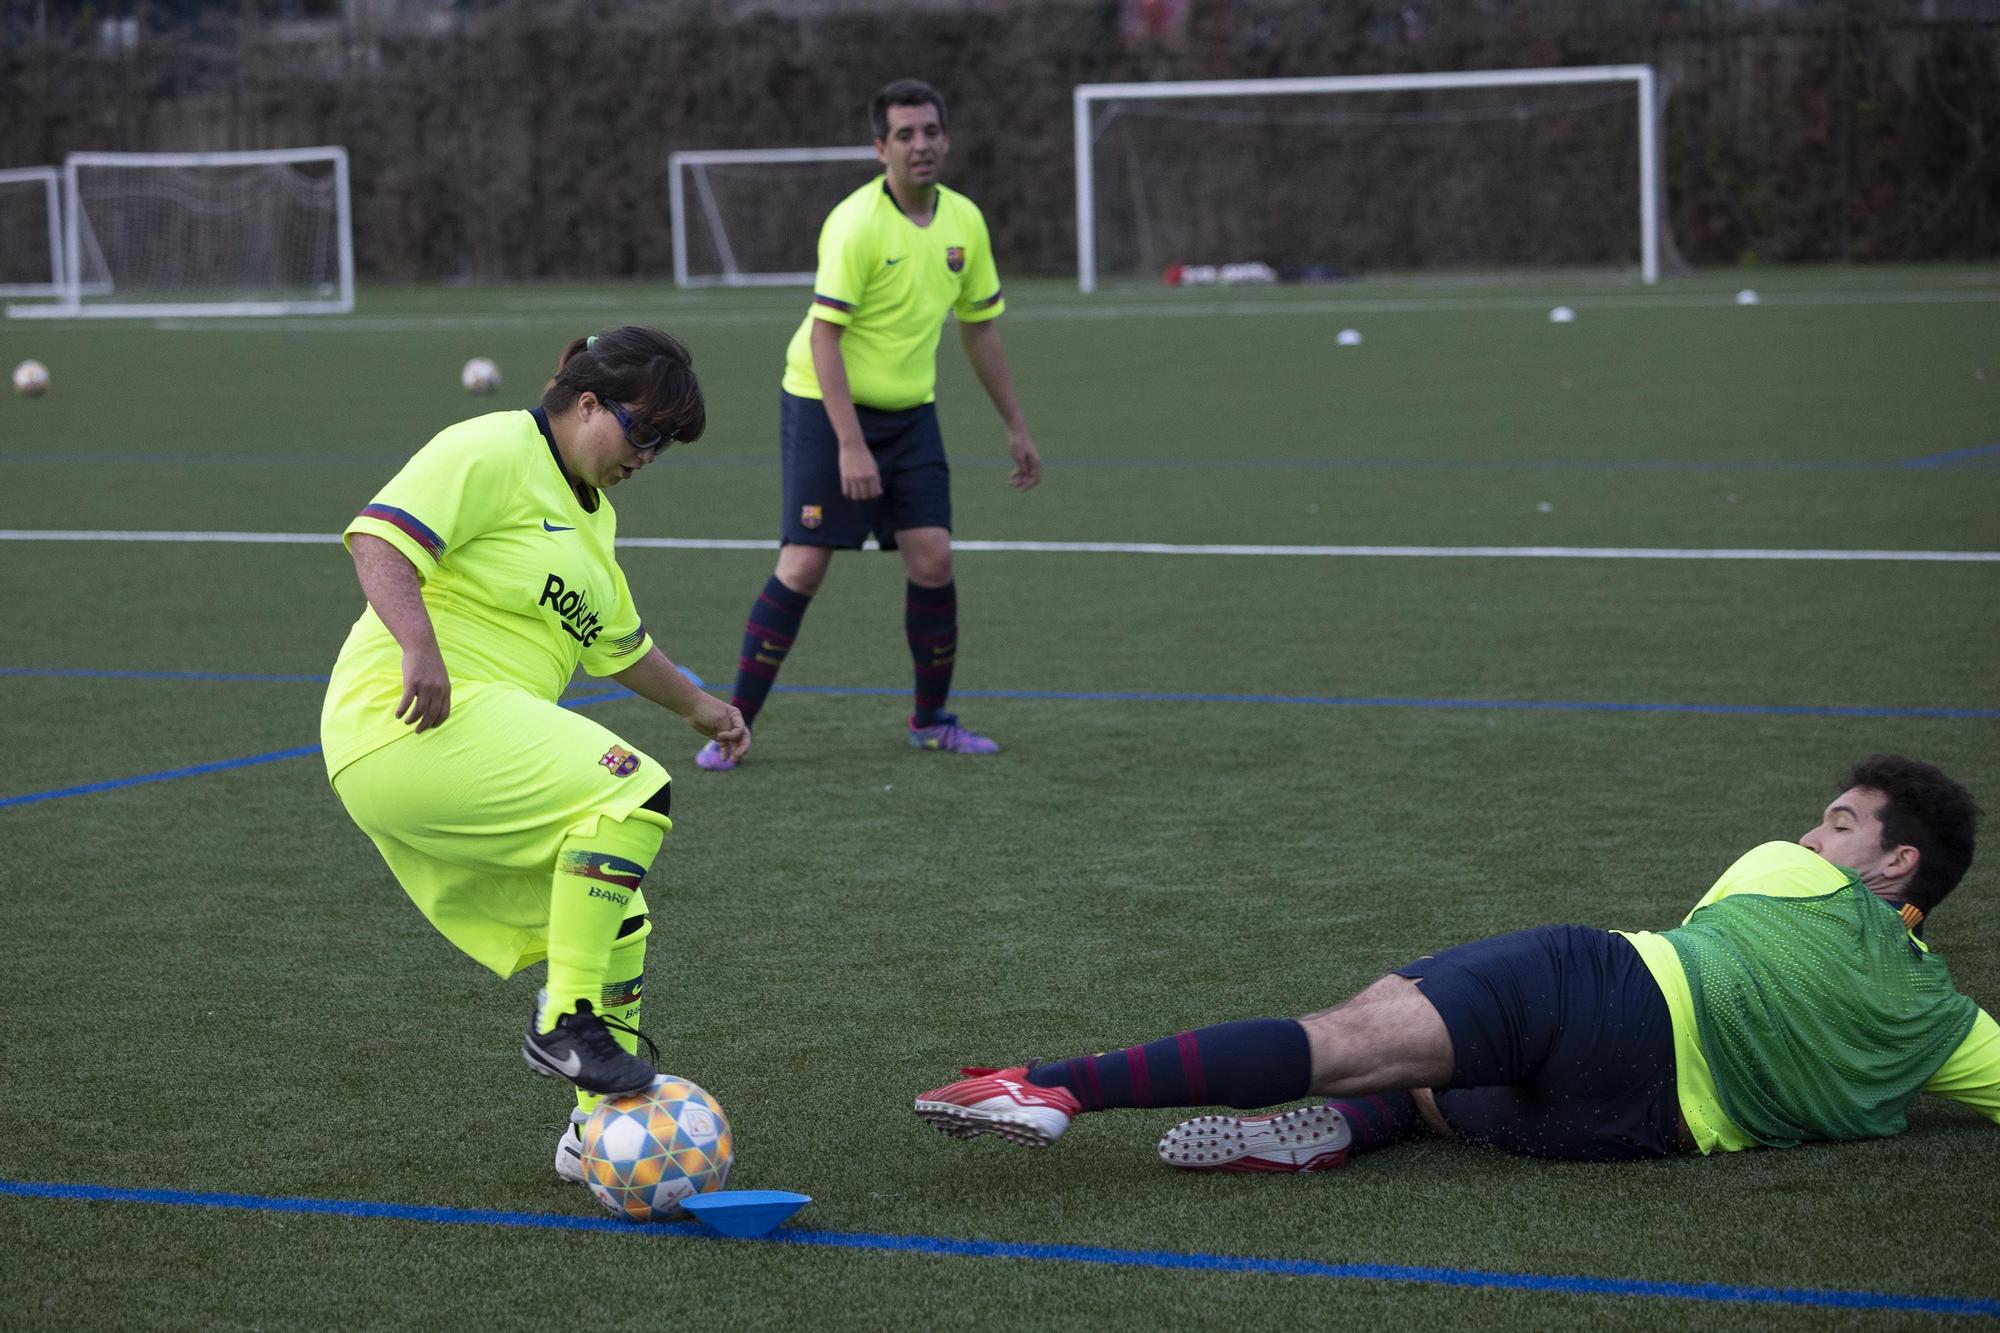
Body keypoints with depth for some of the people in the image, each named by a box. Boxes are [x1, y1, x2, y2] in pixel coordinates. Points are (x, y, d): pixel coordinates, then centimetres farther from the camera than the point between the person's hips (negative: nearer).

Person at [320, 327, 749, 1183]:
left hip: (486, 743, 10)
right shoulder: (492, 453, -8)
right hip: (417, 726, -10)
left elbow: (617, 642, 38)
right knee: (631, 791, -24)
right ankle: (565, 1023, -19)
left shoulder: (591, 511, 23)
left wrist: (695, 704, 46)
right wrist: (419, 648, -33)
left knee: (615, 924, 10)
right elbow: (378, 537, -20)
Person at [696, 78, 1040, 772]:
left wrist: (1016, 427, 15)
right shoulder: (857, 224, -20)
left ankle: (932, 720, 14)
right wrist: (850, 445, -28)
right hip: (826, 404, -5)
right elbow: (823, 336, -22)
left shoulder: (964, 221, 1)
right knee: (804, 565, -11)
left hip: (910, 412, 6)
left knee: (932, 558, -4)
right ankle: (734, 726, -3)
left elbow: (979, 328, 13)